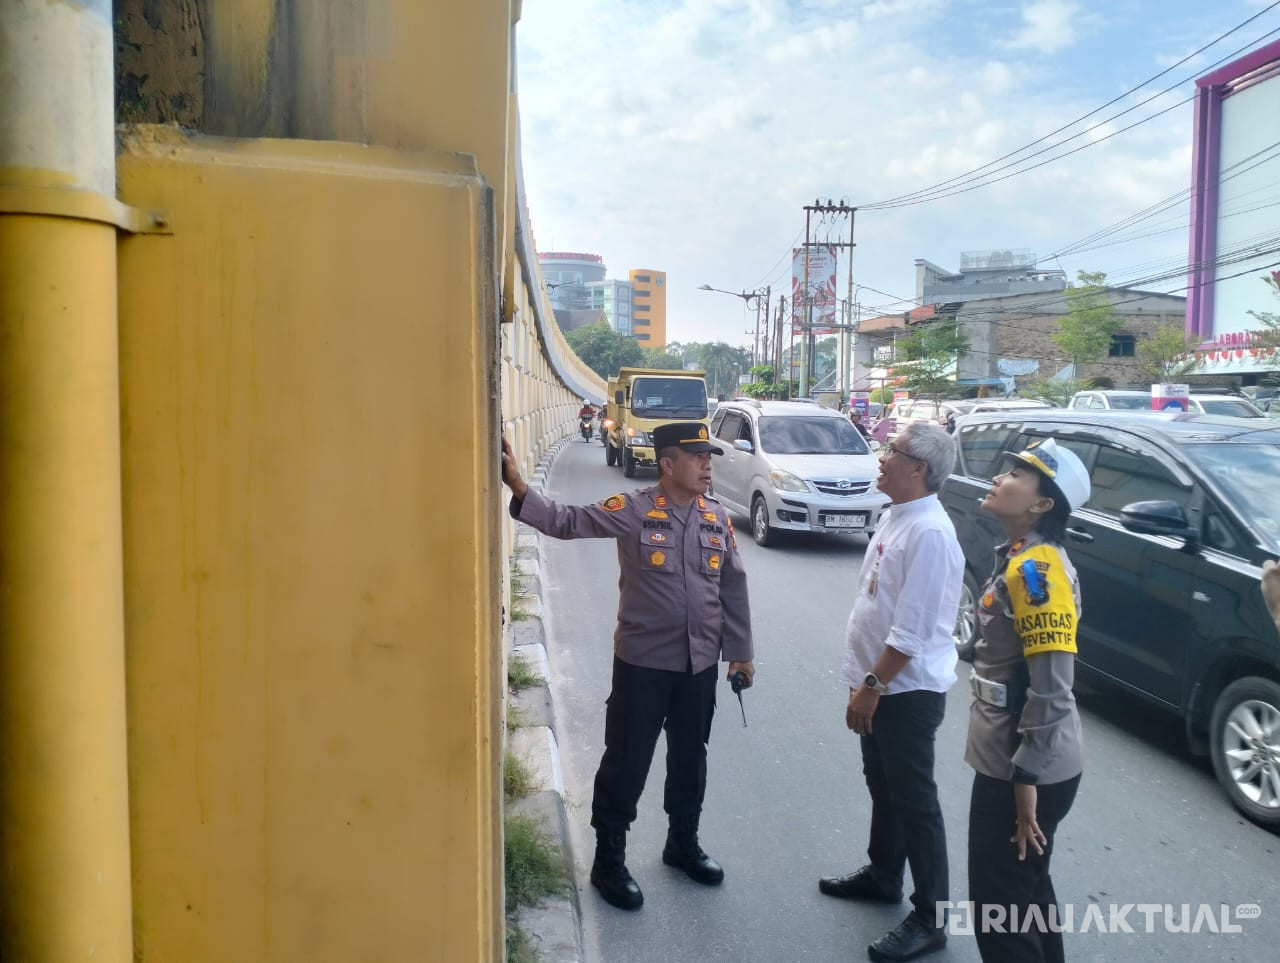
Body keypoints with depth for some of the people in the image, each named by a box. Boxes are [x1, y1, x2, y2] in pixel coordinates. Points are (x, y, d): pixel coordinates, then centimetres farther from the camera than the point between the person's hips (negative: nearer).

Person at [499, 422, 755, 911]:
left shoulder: (717, 518, 2)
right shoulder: (633, 511, -12)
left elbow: (733, 587, 9)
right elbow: (567, 522, -19)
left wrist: (740, 651, 11)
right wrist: (520, 489, -35)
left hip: (700, 664, 5)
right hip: (643, 662, -4)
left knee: (689, 758, 19)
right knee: (626, 762, 6)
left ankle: (683, 844, 40)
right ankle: (608, 861, 23)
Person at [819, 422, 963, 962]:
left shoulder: (929, 533, -24)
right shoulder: (896, 517, 7)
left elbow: (912, 630, -25)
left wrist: (871, 685, -19)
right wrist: (865, 682, 17)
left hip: (907, 690, -9)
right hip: (881, 685, 9)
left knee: (914, 800, 3)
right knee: (883, 786, 22)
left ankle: (930, 919, 16)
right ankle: (882, 875, 40)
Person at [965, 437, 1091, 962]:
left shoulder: (1037, 569, -22)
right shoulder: (1019, 558, 8)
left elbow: (1052, 689, -24)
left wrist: (1026, 777, -20)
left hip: (1022, 770, -9)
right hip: (1012, 760, 9)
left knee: (1000, 910, 3)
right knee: (1026, 890, 23)